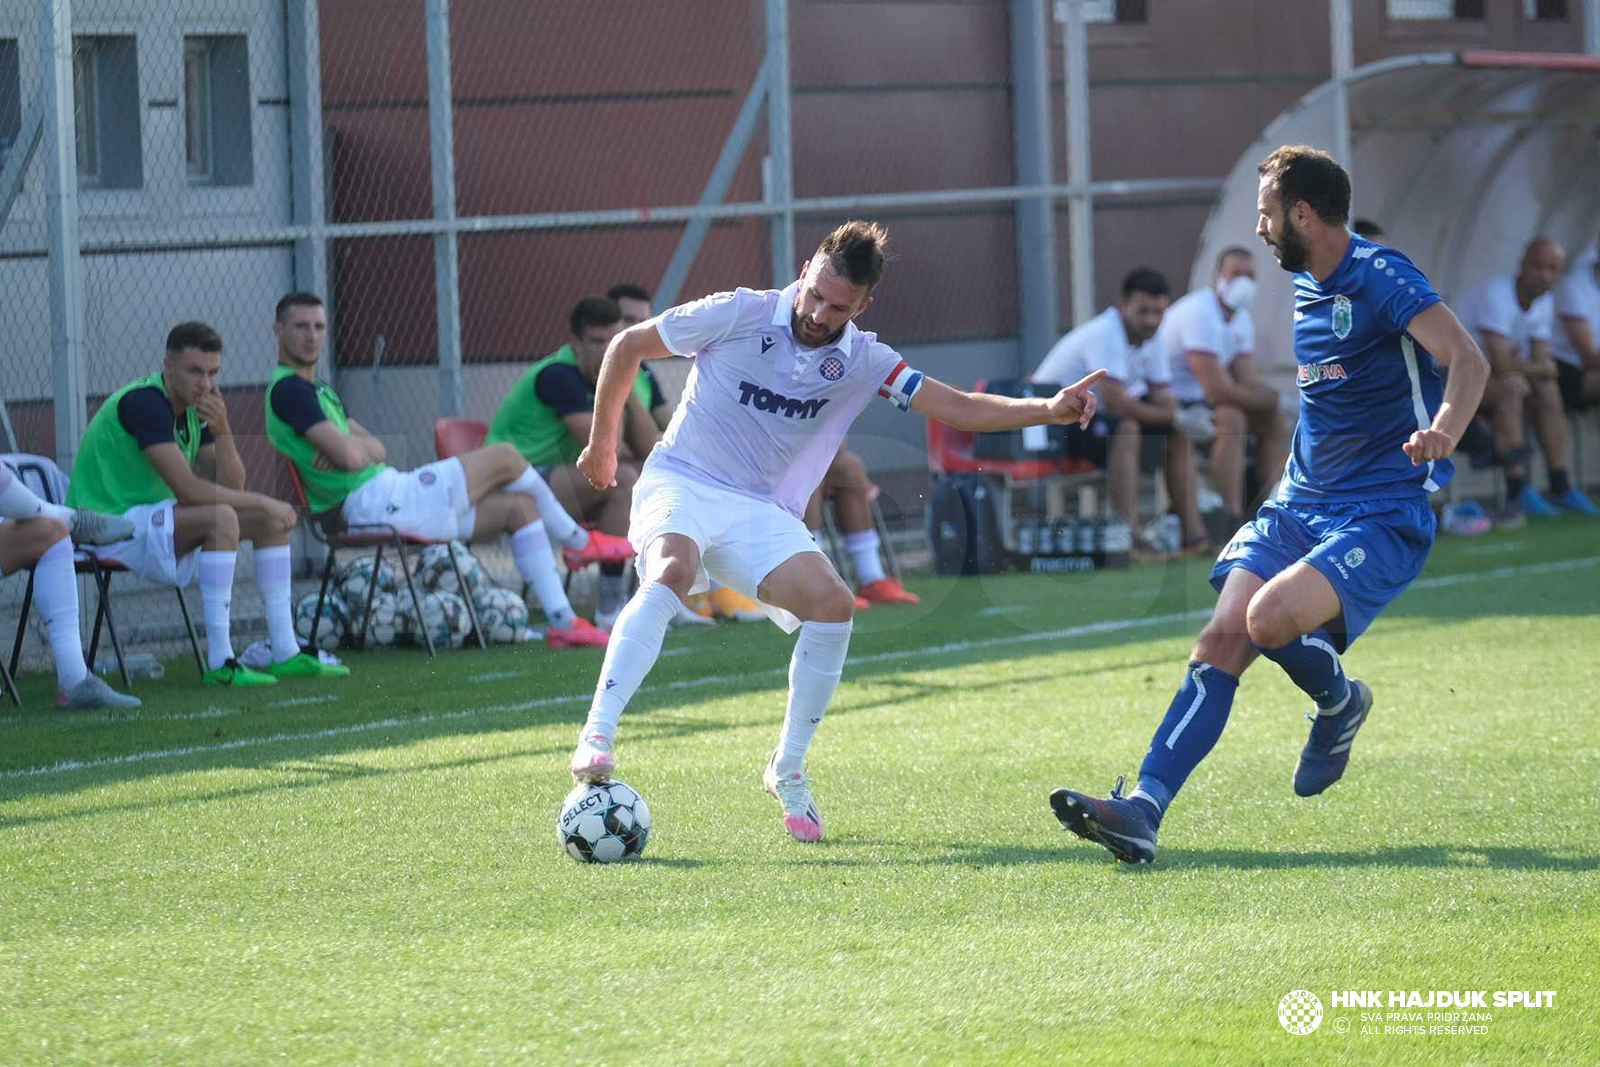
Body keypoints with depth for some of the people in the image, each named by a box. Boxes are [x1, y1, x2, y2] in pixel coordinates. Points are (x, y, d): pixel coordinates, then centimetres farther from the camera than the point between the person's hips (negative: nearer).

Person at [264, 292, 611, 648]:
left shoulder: (317, 390, 22)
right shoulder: (289, 389, -12)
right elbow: (349, 457, -22)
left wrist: (360, 447, -8)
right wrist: (353, 446, 2)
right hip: (376, 500, -11)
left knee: (520, 507, 9)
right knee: (506, 458, -3)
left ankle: (563, 622, 4)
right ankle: (580, 542, 17)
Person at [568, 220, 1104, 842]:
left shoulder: (862, 361, 1)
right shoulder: (739, 315, -10)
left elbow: (960, 407, 0)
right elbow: (628, 346, 2)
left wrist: (1048, 411, -15)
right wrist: (603, 443, 9)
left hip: (763, 515, 4)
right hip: (680, 483, -4)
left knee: (833, 605, -20)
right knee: (670, 572, -36)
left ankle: (787, 769, -4)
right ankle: (596, 736, -40)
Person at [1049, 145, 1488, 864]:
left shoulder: (1381, 277, -13)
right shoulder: (1306, 286, 14)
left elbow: (1467, 359, -27)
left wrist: (1442, 432, -46)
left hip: (1382, 518, -8)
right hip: (1298, 507, 8)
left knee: (1270, 615, -28)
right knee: (1224, 636, -12)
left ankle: (1339, 703, 4)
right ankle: (1143, 810, -19)